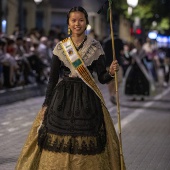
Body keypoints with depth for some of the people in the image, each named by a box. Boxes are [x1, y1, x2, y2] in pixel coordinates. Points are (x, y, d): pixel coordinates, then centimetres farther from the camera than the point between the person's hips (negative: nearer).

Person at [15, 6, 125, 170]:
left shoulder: (95, 47, 1)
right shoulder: (60, 47, 4)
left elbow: (102, 78, 0)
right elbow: (53, 78, 6)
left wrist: (111, 72, -22)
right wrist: (46, 104, 3)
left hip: (87, 99, -1)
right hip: (63, 98, 1)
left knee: (86, 147, -4)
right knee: (58, 144, -1)